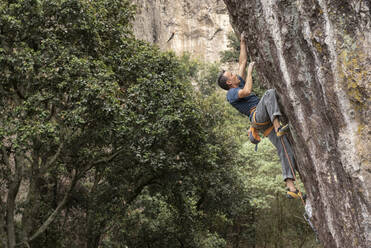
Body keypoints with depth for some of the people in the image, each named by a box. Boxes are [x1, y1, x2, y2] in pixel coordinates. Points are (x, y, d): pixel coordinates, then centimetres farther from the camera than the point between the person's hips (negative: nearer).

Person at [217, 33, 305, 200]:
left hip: (268, 123, 7)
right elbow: (247, 91, -18)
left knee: (286, 151, -8)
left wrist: (242, 42, 27)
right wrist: (250, 71, -7)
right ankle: (278, 127, -40)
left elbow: (242, 63, 30)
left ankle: (291, 188, -17)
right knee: (270, 93, -27)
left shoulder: (240, 84, 28)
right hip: (258, 116, -7)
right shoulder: (231, 93, 2)